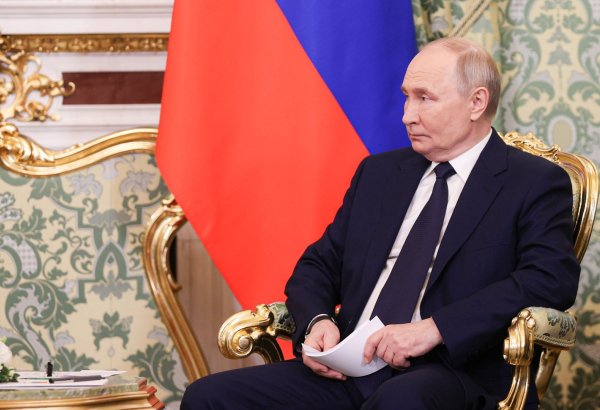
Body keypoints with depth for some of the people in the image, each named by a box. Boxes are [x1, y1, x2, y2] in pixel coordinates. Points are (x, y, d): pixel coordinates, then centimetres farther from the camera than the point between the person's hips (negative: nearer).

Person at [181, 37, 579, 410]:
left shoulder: (534, 184, 4)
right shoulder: (378, 173, 22)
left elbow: (553, 278, -12)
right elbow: (317, 266, 22)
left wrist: (434, 329, -20)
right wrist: (318, 322, -2)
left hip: (455, 375, -6)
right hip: (347, 371, 6)